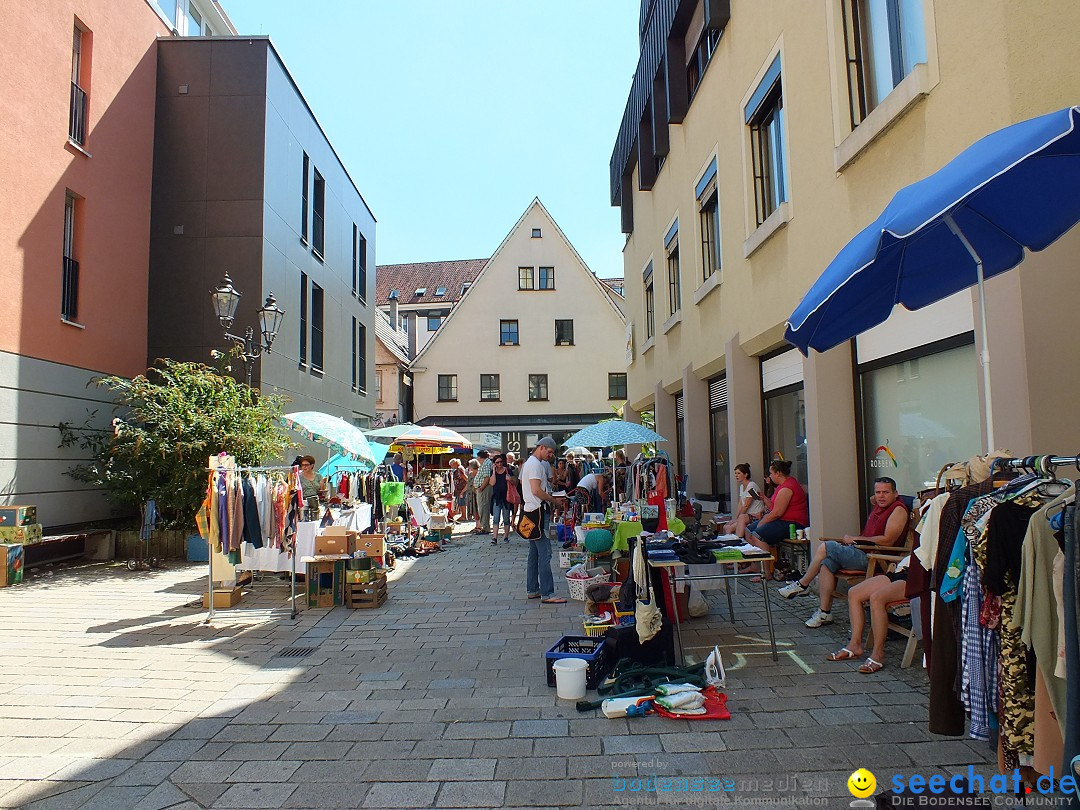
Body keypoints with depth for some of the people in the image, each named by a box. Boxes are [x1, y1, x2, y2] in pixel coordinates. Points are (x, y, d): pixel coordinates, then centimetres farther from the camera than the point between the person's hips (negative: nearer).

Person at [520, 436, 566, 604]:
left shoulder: (529, 462, 19)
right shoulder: (535, 464, -14)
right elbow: (536, 490, -21)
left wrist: (548, 496, 14)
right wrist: (552, 499, -10)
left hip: (531, 511, 11)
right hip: (537, 511, -11)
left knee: (534, 553, 13)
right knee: (544, 553, -11)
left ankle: (533, 590, 19)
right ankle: (547, 594, -11)